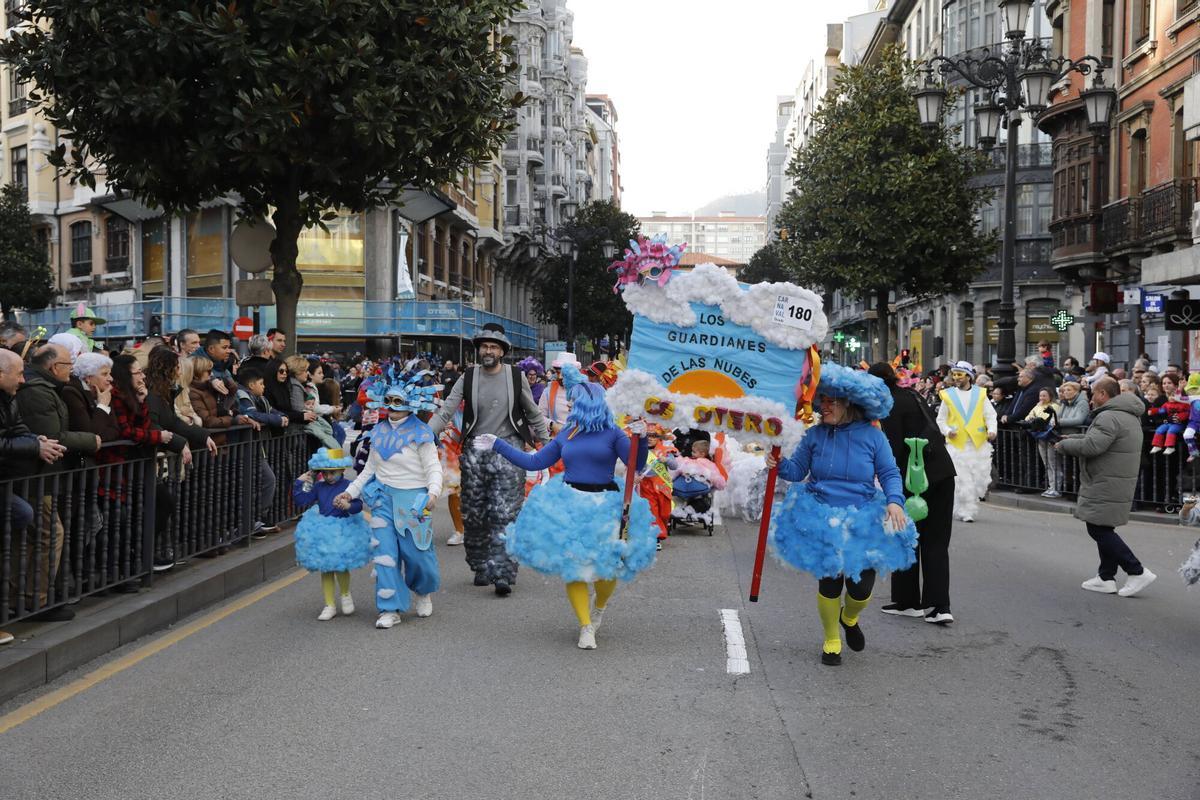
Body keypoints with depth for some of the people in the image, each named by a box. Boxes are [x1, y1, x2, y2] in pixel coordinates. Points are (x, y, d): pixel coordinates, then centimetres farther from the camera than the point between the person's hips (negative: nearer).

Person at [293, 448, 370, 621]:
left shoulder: (348, 486, -8)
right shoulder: (319, 486, 5)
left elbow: (358, 505, -18)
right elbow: (301, 500, 5)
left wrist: (348, 506, -38)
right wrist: (300, 483, -3)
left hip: (343, 530, -5)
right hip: (322, 530, 5)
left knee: (340, 566, -8)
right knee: (325, 568, 9)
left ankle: (346, 595, 23)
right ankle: (330, 605, 19)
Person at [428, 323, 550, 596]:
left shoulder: (516, 377, 1)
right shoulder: (468, 378, 3)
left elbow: (533, 413, 12)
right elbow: (445, 413, -1)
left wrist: (546, 441, 13)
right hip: (474, 451, 2)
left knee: (505, 514, -9)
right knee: (473, 515, 7)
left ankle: (502, 575, -9)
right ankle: (481, 567, 23)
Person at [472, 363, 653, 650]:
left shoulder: (612, 433, -2)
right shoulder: (566, 434, 9)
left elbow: (636, 467, -8)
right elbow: (534, 462, 12)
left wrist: (641, 440, -25)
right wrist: (497, 445, 13)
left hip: (604, 508, -3)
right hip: (568, 506, 3)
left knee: (606, 567, 1)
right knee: (573, 567, -1)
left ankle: (599, 607, 34)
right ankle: (586, 627, 13)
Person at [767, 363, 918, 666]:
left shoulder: (872, 436, -3)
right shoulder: (815, 434, -1)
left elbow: (890, 474, 1)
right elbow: (797, 470, 4)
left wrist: (894, 501, -16)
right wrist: (779, 465, -17)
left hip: (863, 523, 0)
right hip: (821, 523, 0)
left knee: (861, 588, 1)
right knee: (829, 583, 4)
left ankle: (849, 619, 39)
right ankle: (831, 641, 28)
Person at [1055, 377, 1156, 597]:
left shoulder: (1109, 417, -19)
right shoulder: (1128, 416, 17)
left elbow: (1091, 446, -27)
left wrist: (1063, 445, -11)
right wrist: (1072, 438, 16)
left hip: (1107, 486, -11)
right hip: (1118, 483, 11)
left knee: (1099, 529, -6)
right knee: (1103, 529, 15)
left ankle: (1137, 572, -6)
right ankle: (1106, 578, 19)